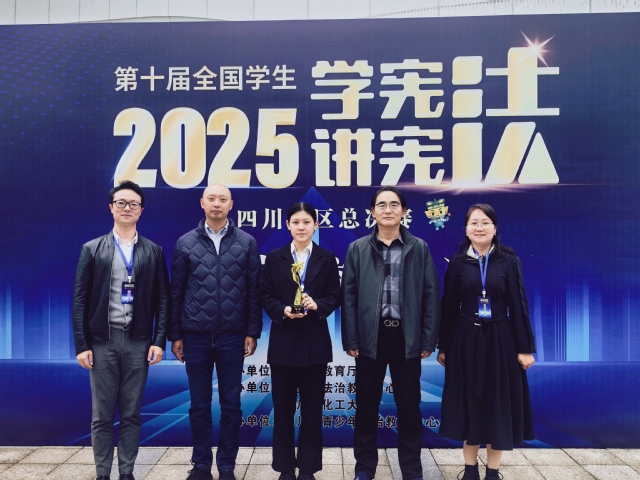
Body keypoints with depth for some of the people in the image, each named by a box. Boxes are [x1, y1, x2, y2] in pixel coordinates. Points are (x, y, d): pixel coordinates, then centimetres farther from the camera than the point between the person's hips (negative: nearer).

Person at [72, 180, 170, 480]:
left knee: (131, 414, 9)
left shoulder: (153, 252, 4)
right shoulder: (92, 249, 3)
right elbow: (80, 299, 0)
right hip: (102, 341, 0)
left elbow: (162, 299, 3)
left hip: (138, 342, 1)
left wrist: (159, 340, -4)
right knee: (102, 415, 9)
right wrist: (81, 344, -5)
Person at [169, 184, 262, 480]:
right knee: (199, 404, 11)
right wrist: (175, 334, 4)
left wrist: (253, 332, -3)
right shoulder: (186, 243, 3)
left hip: (233, 336, 0)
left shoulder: (247, 242, 1)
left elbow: (254, 290, 1)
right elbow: (176, 292, 5)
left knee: (231, 403, 8)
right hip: (195, 335, 1)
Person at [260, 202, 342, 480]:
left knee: (312, 407, 8)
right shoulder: (274, 258, 4)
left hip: (315, 343, 0)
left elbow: (336, 297, 2)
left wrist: (317, 305, -17)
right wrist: (283, 310, -16)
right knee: (283, 407, 8)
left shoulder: (327, 258, 4)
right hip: (283, 342, 0)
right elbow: (265, 296, 2)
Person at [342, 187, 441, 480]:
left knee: (409, 407, 10)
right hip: (370, 336, 1)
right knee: (366, 406, 11)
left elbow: (431, 295, 2)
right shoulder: (358, 249, 3)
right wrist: (350, 340, -4)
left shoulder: (419, 248, 3)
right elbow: (349, 296, 1)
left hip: (406, 336, 0)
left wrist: (428, 339, -3)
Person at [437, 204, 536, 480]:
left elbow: (518, 306, -2)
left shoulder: (509, 261, -2)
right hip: (466, 341, 1)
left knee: (498, 404, 7)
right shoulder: (457, 263, 0)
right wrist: (443, 347, 3)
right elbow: (448, 308, 1)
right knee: (468, 403, 8)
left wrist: (525, 347, -4)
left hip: (500, 341, 0)